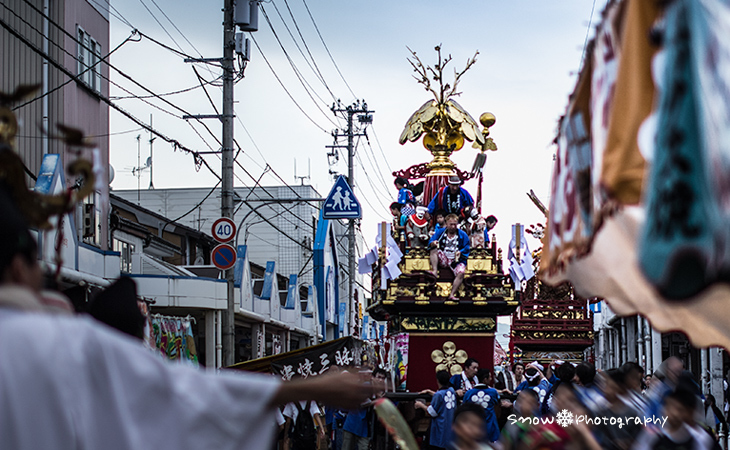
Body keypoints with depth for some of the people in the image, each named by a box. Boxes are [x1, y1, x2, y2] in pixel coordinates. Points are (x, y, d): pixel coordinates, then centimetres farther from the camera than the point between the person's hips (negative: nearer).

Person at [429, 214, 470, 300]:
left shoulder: (462, 235, 6)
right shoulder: (440, 232, 10)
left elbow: (466, 249, 2)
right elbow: (430, 243, 2)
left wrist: (460, 252, -21)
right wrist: (433, 243, -23)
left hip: (456, 260, -2)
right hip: (443, 259, 2)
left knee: (461, 272, -32)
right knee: (434, 250, -22)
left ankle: (452, 295, -33)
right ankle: (435, 272, -34)